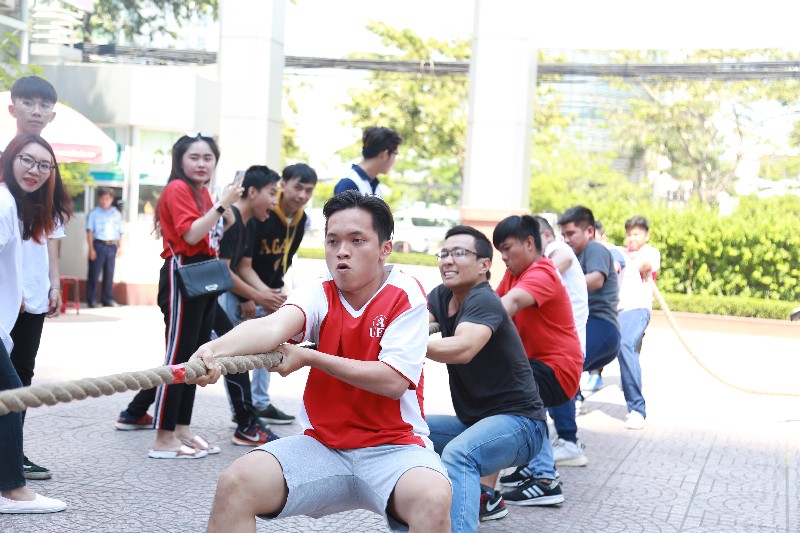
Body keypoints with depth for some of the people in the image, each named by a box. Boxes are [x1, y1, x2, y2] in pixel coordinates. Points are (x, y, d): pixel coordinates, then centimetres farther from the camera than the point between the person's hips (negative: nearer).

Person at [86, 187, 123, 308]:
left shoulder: (117, 214, 14)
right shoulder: (94, 213, 2)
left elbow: (120, 232, 15)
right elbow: (90, 231, -2)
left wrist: (119, 247, 5)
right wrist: (91, 249, -9)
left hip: (112, 246, 4)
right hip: (99, 245, -4)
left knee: (109, 274, 8)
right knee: (94, 273, -2)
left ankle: (108, 299, 15)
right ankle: (92, 299, 3)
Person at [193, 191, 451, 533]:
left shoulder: (406, 295, -7)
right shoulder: (318, 294, -1)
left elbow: (393, 381, -16)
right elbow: (273, 327, -23)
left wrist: (308, 357, -15)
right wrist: (216, 349, -44)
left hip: (393, 448, -3)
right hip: (322, 445, 3)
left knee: (433, 498, -35)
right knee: (235, 484, -18)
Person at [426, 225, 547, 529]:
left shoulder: (483, 301, -18)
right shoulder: (442, 296, 7)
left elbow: (463, 349, -37)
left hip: (517, 423, -10)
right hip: (472, 423, 10)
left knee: (458, 453, -34)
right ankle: (482, 498, 17)